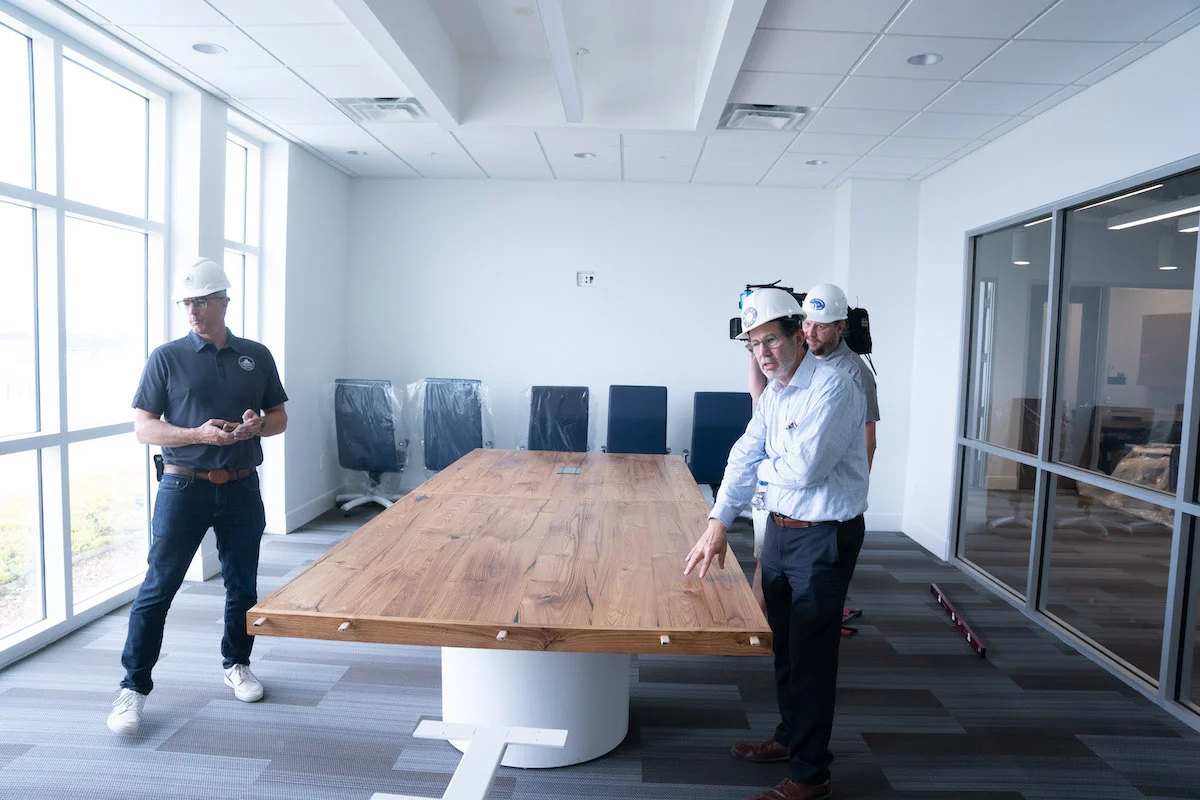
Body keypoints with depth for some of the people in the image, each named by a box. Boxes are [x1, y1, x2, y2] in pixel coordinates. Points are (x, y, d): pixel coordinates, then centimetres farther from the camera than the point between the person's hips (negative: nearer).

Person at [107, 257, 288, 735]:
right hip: (184, 486, -2)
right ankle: (133, 687, 11)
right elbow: (143, 428, -3)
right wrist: (199, 434, -19)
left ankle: (237, 664, 32)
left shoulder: (256, 356, 7)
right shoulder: (167, 358, -1)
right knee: (158, 586, -1)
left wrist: (257, 425, -11)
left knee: (243, 584, 12)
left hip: (241, 489, 3)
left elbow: (280, 417, 12)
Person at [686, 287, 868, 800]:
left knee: (810, 654, 2)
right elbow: (745, 456, 1)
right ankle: (790, 737, 42)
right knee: (783, 642, 21)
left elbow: (802, 469, -27)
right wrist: (718, 524, -8)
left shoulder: (832, 388, -21)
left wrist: (764, 465, -5)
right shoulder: (773, 393, 7)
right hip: (780, 527, 8)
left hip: (825, 537, -8)